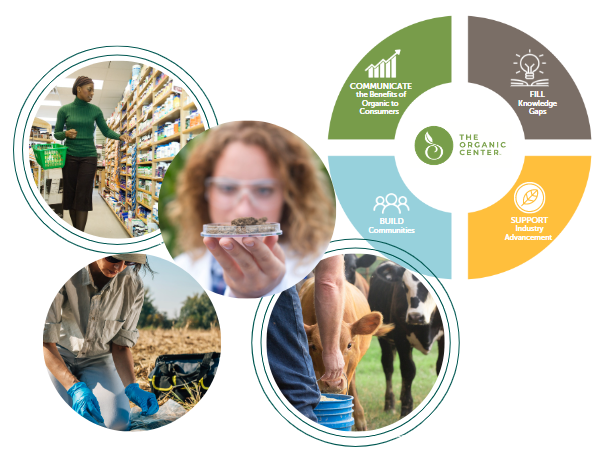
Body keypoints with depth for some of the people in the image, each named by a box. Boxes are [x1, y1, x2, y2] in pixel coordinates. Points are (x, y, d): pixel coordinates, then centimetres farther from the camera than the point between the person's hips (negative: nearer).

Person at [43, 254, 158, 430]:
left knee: (118, 423, -21)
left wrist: (132, 388, -24)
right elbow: (45, 342, -25)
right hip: (55, 357, -2)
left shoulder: (132, 286, -17)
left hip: (98, 361, 2)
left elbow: (121, 345, -6)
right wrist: (75, 388, -38)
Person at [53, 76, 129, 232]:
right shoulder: (64, 110, 1)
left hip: (89, 156, 0)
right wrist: (66, 134, -15)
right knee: (70, 194, 3)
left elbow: (106, 131, 7)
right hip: (69, 156, 1)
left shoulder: (95, 110, 3)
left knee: (83, 196, -8)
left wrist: (120, 136, -11)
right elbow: (57, 133, 7)